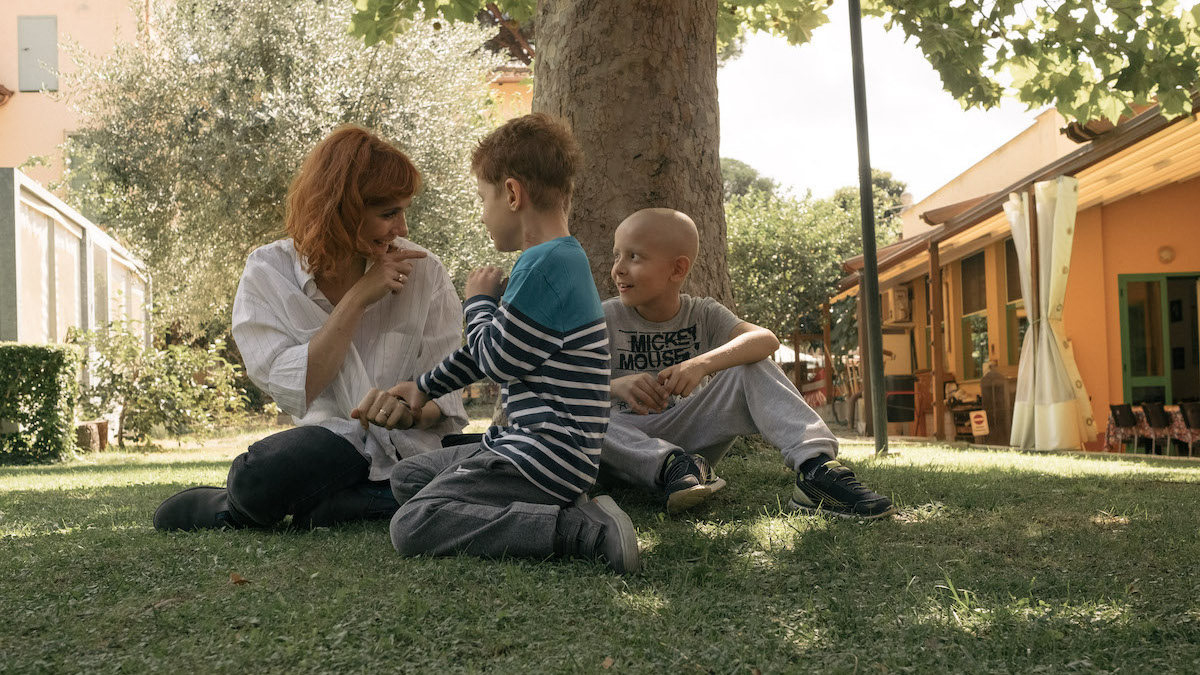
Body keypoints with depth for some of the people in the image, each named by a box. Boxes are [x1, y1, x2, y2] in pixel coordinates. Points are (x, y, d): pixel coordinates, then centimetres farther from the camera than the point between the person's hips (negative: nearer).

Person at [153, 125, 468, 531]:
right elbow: (293, 391, -12)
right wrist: (358, 300, -14)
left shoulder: (423, 272, 1)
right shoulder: (268, 273, 0)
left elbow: (447, 397, 3)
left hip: (411, 450, 2)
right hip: (330, 447, -2)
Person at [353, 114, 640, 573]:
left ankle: (581, 531, -22)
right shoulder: (558, 260, 16)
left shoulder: (547, 267, -18)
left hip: (548, 456, -11)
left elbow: (497, 359, -15)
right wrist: (424, 388, 31)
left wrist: (479, 301, 3)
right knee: (407, 476, 20)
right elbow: (487, 350, 26)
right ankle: (561, 512, 2)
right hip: (532, 446, 11)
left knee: (412, 526, -19)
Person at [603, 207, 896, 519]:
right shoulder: (607, 317, -3)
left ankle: (816, 467, -30)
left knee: (751, 367, -17)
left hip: (688, 434, 1)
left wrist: (703, 363, -36)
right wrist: (615, 385, -35)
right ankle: (670, 465, -36)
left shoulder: (702, 315, 1)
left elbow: (766, 339, -19)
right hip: (629, 441, -1)